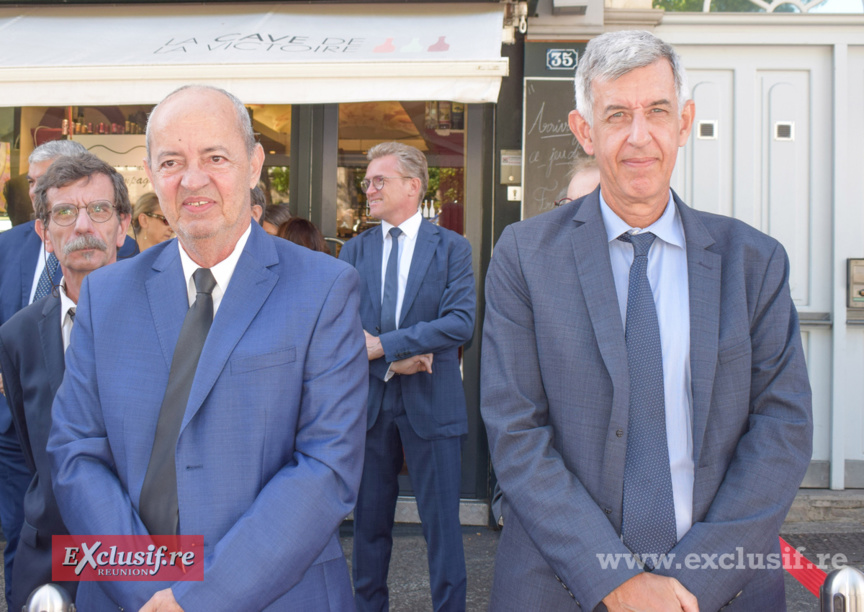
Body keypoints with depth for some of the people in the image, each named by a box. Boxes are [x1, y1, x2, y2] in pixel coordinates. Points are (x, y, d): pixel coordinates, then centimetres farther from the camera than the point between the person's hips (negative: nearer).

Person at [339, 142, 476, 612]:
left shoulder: (452, 247, 0)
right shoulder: (354, 251, 9)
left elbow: (461, 323, -13)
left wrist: (383, 344, -17)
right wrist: (393, 361, -15)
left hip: (430, 402, -3)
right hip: (370, 400, 3)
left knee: (441, 523, 4)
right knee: (370, 520, 14)